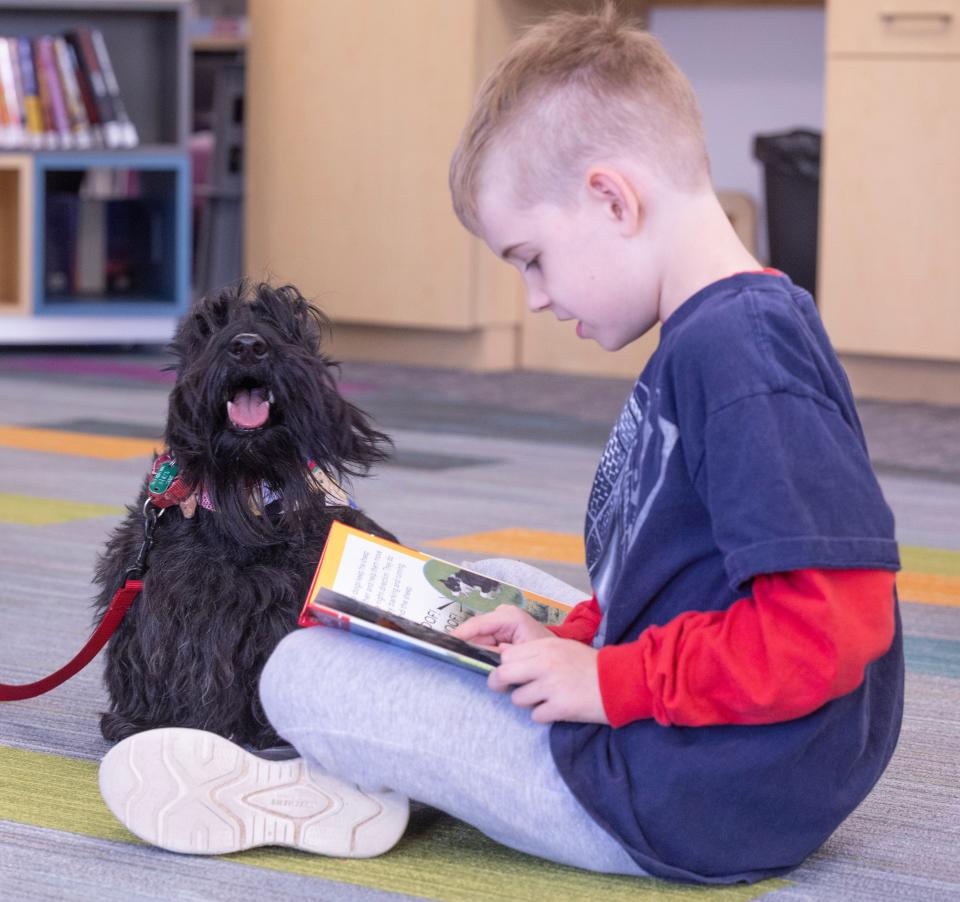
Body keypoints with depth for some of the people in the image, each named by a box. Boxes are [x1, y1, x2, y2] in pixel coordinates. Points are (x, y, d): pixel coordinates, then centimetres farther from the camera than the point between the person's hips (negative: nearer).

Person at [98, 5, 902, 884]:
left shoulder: (734, 349, -22)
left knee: (301, 676, -6)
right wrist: (579, 639, 6)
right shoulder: (721, 333, 11)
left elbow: (831, 627, -29)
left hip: (700, 805, -11)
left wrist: (607, 680, -21)